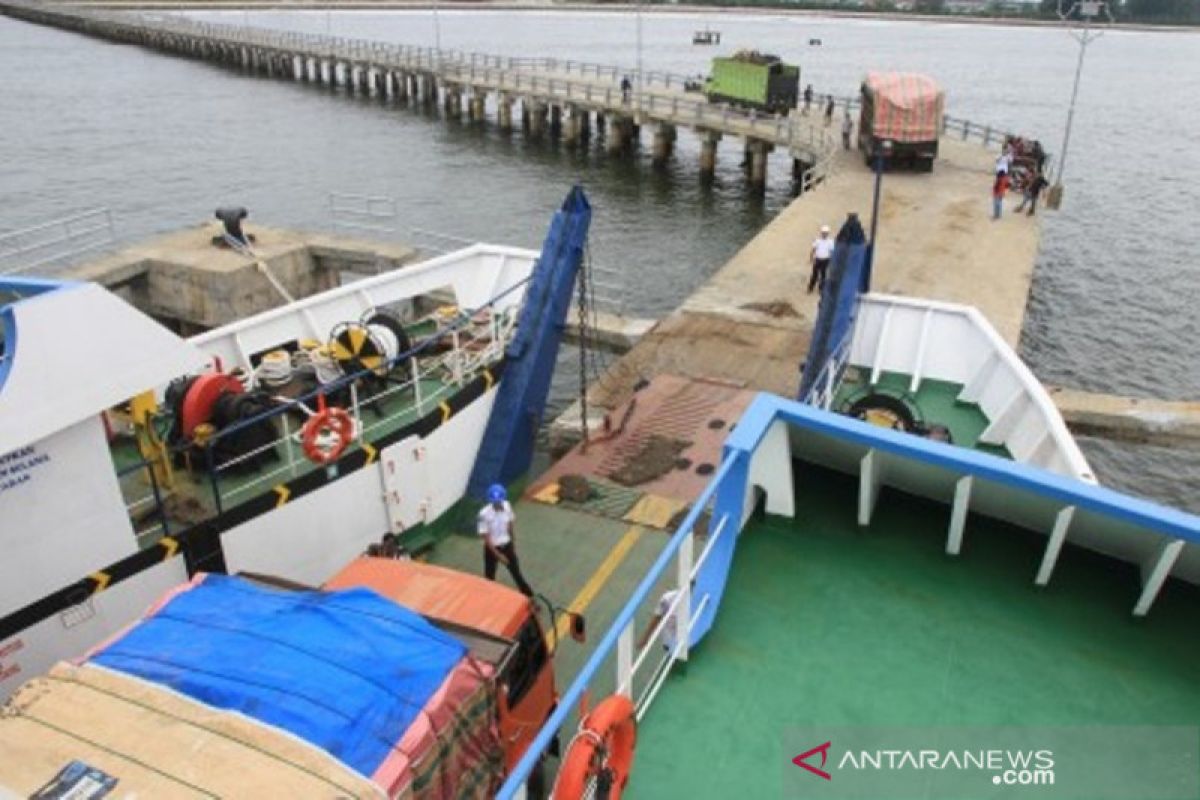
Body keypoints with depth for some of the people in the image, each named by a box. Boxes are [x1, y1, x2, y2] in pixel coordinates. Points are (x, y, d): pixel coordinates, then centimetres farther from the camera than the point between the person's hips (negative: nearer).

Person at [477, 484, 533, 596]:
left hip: (507, 545, 4)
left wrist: (513, 543, 11)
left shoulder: (507, 506, -14)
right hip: (492, 548, -4)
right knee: (490, 576, 14)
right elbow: (486, 538, -21)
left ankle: (529, 598, 35)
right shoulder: (484, 514, -28)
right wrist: (498, 555, -19)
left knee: (516, 572, 18)